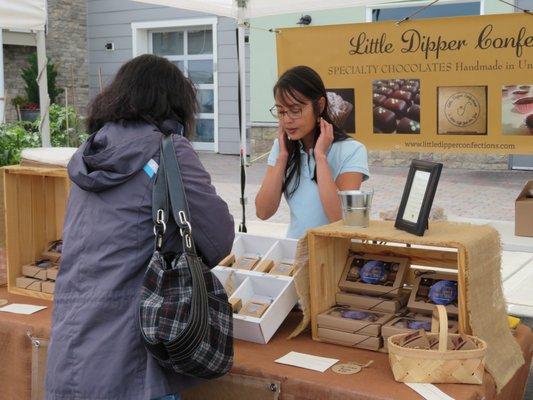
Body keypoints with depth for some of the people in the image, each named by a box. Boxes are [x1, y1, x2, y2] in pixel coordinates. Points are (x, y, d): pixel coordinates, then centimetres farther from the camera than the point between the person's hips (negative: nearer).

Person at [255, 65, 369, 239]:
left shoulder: (351, 151, -9)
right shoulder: (281, 147, 6)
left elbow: (340, 218, -19)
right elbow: (263, 212, -2)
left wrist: (320, 156, -16)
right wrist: (283, 156, -6)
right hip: (293, 246, 3)